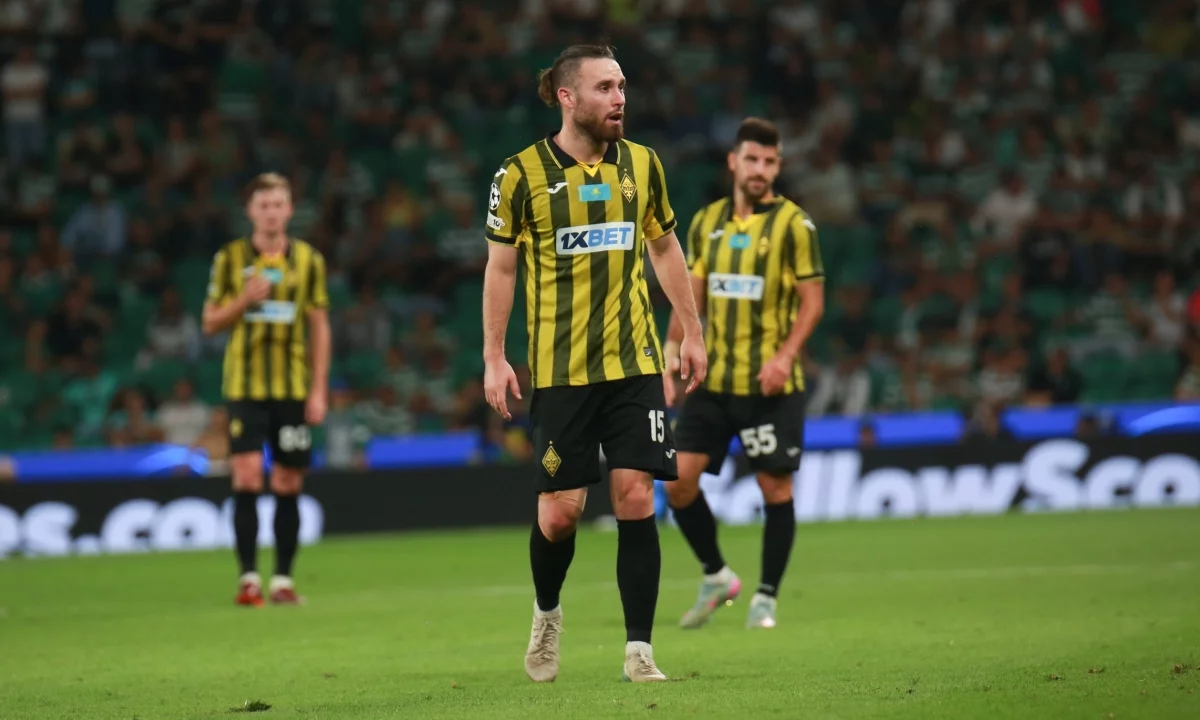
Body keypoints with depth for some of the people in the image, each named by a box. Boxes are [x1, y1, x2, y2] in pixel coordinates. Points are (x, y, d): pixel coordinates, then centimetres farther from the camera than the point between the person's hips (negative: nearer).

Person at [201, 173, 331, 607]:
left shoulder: (308, 260, 6)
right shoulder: (231, 258, 3)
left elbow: (319, 327, 9)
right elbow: (211, 322, 6)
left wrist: (319, 389, 2)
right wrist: (244, 299, -13)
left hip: (293, 387, 1)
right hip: (245, 386, -1)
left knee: (288, 485, 3)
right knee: (247, 477, -12)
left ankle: (283, 580, 11)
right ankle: (248, 578, -7)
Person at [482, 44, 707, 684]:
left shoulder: (641, 164, 4)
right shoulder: (522, 175, -5)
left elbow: (664, 247, 17)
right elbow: (500, 267, 3)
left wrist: (692, 332, 16)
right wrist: (494, 358, -1)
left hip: (634, 364, 2)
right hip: (558, 368, -2)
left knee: (636, 497, -6)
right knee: (559, 510, -1)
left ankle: (638, 650, -1)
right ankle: (547, 615, 29)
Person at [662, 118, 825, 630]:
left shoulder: (792, 223, -4)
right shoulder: (707, 222, 10)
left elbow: (813, 300, -6)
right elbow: (690, 299, 15)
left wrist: (785, 355, -20)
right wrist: (669, 363, 7)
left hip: (770, 385, -4)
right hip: (712, 379, 4)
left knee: (775, 489, 0)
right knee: (679, 480, -4)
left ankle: (766, 598, 13)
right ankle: (716, 577, 15)